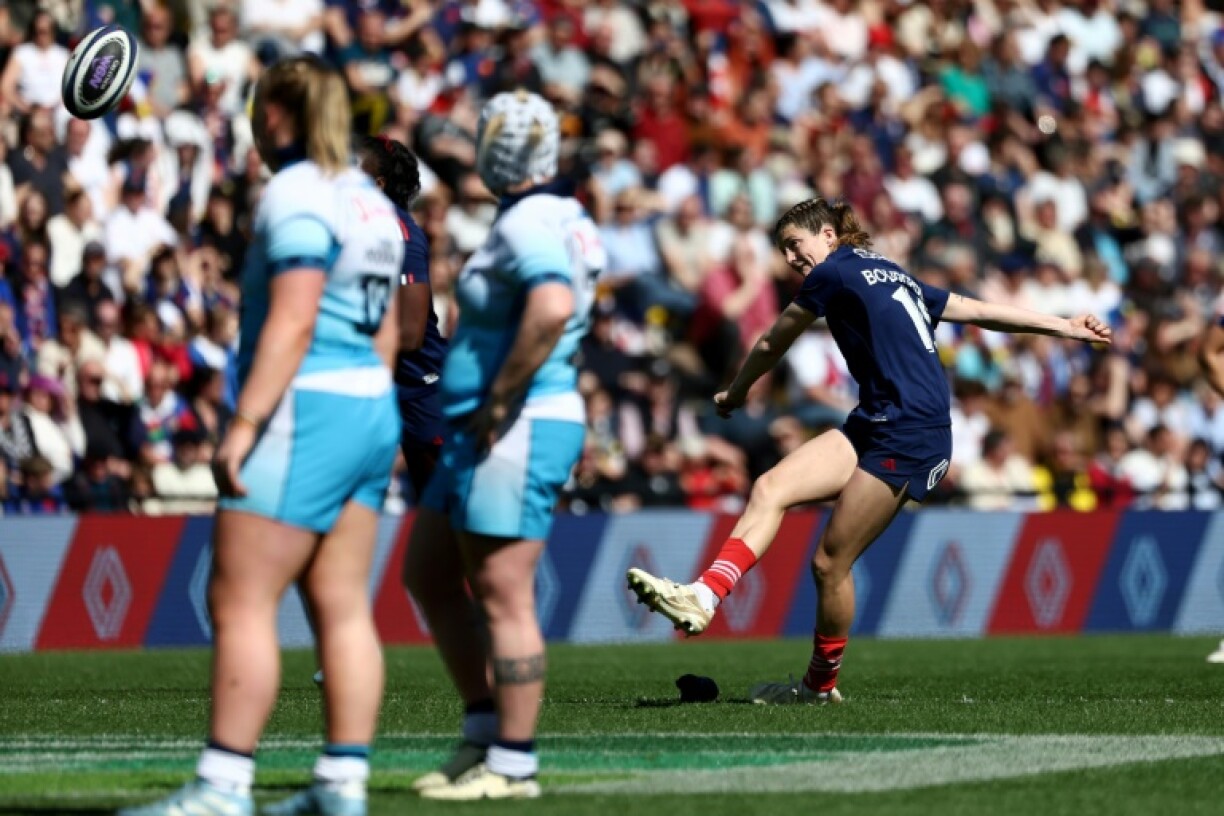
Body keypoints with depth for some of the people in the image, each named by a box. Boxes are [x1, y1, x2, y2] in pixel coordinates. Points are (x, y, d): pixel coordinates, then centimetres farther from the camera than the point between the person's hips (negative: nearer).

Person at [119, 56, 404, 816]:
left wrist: (245, 423, -22)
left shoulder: (296, 197, -11)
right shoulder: (369, 199, 16)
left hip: (305, 411, -9)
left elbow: (292, 321, -20)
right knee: (343, 605, 7)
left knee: (241, 602, -8)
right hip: (370, 411, 9)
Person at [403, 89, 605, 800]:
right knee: (428, 576, 17)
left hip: (518, 430, -11)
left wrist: (499, 401, -24)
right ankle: (485, 734, 19)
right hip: (484, 434, 11)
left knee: (503, 597, -6)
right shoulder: (565, 217, 14)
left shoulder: (529, 224, -16)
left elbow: (551, 310, -34)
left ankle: (512, 764, -2)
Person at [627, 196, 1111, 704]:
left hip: (910, 439, -9)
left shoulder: (834, 272, -3)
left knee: (830, 563, -6)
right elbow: (981, 311, 23)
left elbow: (770, 346, 9)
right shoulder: (894, 278, 23)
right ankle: (703, 597, -25)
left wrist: (734, 395, 26)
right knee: (770, 488, -9)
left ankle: (821, 685, 10)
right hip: (875, 425, 9)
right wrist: (1064, 327, 28)